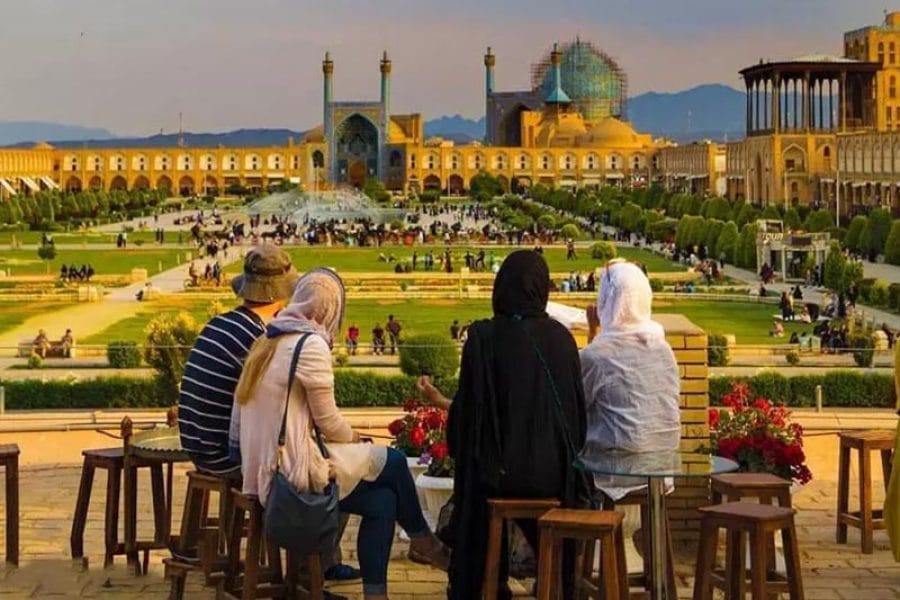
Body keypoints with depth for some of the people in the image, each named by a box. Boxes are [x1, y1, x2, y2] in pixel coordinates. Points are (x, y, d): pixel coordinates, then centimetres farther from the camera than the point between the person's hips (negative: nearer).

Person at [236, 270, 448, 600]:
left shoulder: (269, 341, 12)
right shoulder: (312, 345, -15)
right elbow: (327, 420, -11)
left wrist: (348, 439, 13)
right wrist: (354, 438, 10)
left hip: (263, 473, 8)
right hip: (296, 473, -8)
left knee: (382, 500, 13)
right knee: (393, 461, 9)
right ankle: (422, 540, 29)